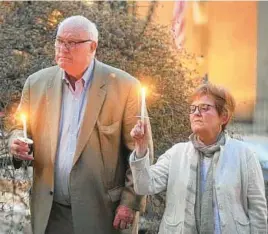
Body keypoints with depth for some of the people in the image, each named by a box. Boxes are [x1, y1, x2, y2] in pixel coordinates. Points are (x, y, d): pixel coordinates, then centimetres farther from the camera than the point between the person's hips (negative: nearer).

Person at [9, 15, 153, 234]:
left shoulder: (124, 86, -7)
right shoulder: (37, 83, 4)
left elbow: (139, 151, -5)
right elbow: (21, 130, 14)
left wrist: (131, 202, -9)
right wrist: (17, 143, -9)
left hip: (104, 213, -3)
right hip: (50, 213, 4)